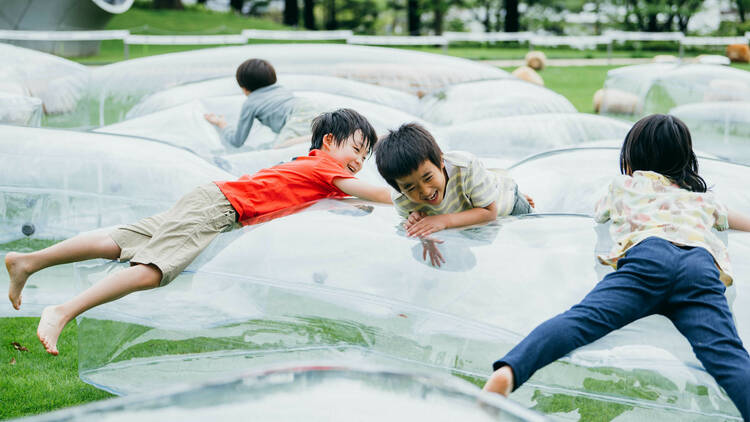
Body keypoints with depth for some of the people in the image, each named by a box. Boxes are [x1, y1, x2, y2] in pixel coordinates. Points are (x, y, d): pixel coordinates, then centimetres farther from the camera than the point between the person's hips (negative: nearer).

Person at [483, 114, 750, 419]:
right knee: (725, 353, -23)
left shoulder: (624, 184, 38)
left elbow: (599, 214, 60)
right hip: (702, 261, 1)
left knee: (584, 318, -23)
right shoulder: (702, 198, 43)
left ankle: (508, 371, -50)